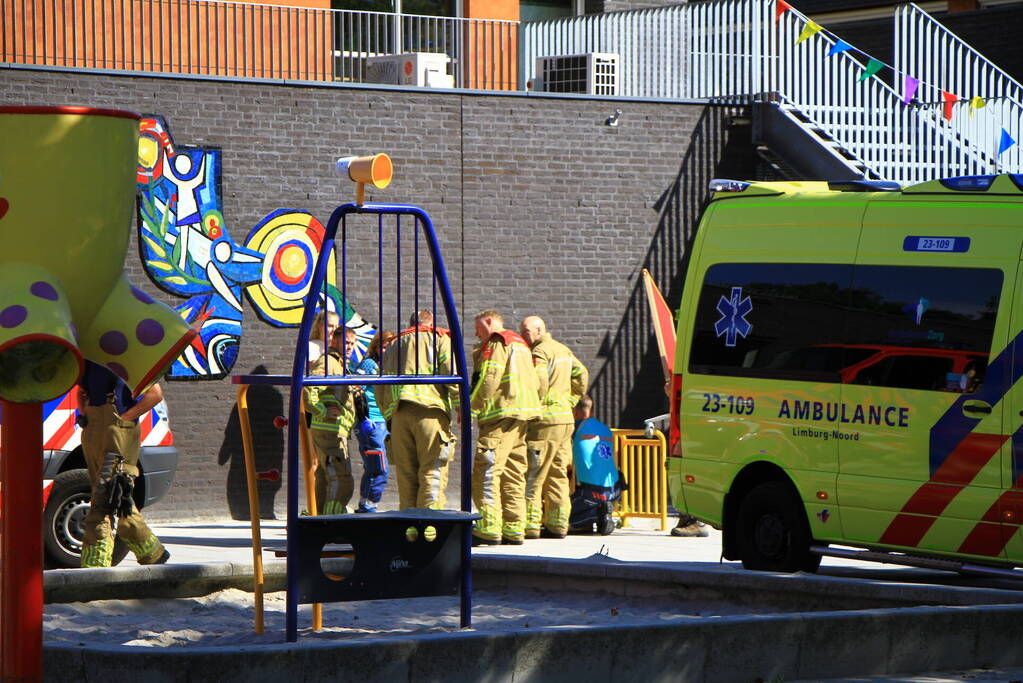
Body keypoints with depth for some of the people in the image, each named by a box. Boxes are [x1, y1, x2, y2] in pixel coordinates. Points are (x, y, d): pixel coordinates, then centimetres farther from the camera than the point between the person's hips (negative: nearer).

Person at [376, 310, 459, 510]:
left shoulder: (392, 346, 26)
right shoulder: (438, 339, 11)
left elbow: (379, 387, 22)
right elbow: (452, 374, -3)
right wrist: (462, 407, -4)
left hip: (399, 415, 5)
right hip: (430, 411, -5)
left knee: (406, 475, 7)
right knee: (433, 473, -7)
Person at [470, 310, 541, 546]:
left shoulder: (496, 343, -3)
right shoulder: (520, 344, 25)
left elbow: (489, 380, -14)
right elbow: (537, 382, 20)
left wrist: (471, 409, -10)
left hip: (502, 413, -9)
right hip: (524, 415, 9)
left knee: (486, 471, -12)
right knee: (513, 474, 10)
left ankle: (489, 530, -18)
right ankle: (514, 530, 8)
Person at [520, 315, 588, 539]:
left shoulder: (540, 352, -10)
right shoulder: (563, 350, 18)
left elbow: (538, 384, -22)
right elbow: (581, 376, 23)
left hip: (545, 420, -9)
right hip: (565, 418, 9)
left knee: (532, 474, -7)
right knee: (557, 475, 12)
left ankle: (530, 525, -10)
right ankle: (558, 524, 12)